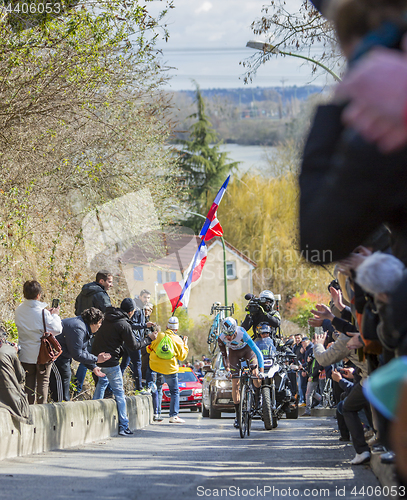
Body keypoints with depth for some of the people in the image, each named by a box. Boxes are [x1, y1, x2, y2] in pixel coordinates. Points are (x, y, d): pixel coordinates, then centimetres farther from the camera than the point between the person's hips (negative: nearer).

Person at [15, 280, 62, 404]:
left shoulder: (19, 310, -4)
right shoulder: (42, 312, -20)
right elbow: (57, 330, -14)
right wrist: (55, 315, 3)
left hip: (25, 355, 4)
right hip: (42, 354, -4)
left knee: (29, 381, 15)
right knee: (43, 381, 8)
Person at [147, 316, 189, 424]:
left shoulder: (159, 336, -1)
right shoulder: (177, 340, -5)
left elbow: (149, 349, 9)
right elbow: (182, 357, 3)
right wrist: (185, 345, 14)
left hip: (155, 367, 3)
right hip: (170, 369, -3)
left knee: (157, 390, 18)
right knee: (175, 392, 5)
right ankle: (174, 416, -3)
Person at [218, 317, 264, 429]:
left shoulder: (242, 334, -39)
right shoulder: (221, 339, -29)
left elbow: (257, 351, -38)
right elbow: (224, 355, -11)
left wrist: (261, 370, -41)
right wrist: (227, 369, -21)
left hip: (247, 349, -2)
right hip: (234, 353, 2)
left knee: (256, 376, -22)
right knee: (235, 384, -6)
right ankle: (238, 415, 2)